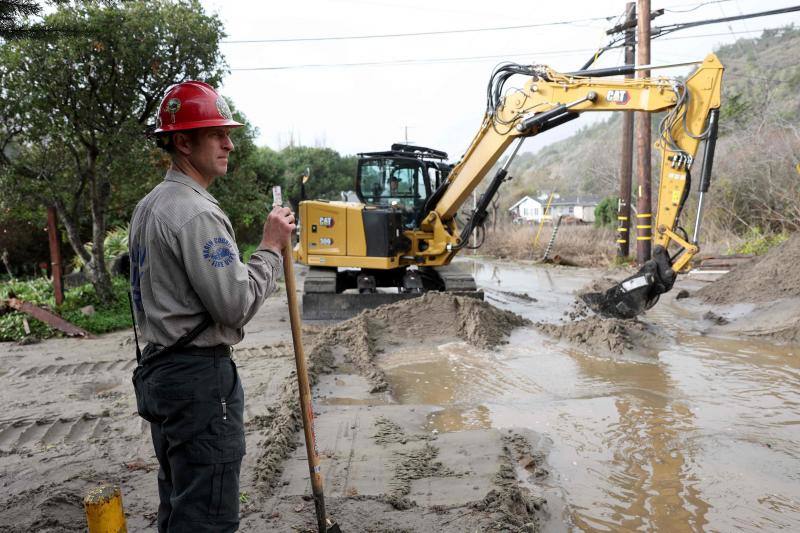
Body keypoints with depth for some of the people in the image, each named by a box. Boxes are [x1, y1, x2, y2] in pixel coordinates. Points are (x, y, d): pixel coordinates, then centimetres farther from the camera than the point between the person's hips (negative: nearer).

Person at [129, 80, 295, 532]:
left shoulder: (150, 206, 13)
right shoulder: (197, 214, -19)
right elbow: (236, 305, -22)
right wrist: (272, 248, -11)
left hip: (159, 369, 10)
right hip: (200, 377, -10)